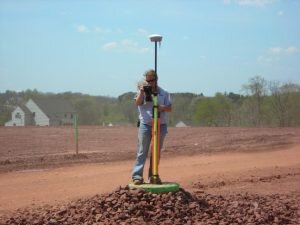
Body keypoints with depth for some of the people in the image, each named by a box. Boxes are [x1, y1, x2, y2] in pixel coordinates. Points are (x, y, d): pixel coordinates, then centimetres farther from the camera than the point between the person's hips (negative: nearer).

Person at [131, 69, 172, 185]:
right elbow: (137, 103, -8)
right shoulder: (142, 91, 7)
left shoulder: (164, 93, 10)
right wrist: (142, 91, -17)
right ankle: (137, 176, -10)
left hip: (160, 125, 3)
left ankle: (153, 176, 15)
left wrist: (162, 107, -15)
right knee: (142, 151, -7)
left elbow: (170, 108, 5)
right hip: (145, 125, -2)